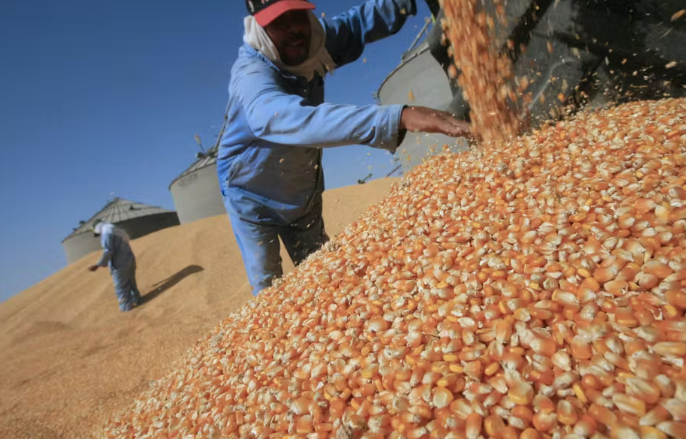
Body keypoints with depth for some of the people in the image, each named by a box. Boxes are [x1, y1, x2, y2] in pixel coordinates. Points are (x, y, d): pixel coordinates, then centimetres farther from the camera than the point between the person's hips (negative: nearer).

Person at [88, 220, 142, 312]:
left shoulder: (106, 233, -13)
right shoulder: (117, 230, 15)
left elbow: (108, 251, -23)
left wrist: (98, 265, -24)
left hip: (120, 264, -9)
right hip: (130, 260, 9)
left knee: (121, 287, 4)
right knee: (131, 283, 19)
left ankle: (126, 306, 12)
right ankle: (135, 300, 30)